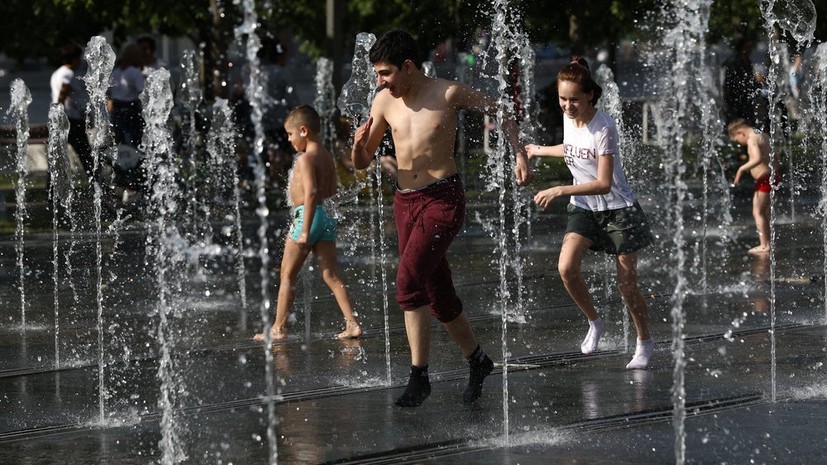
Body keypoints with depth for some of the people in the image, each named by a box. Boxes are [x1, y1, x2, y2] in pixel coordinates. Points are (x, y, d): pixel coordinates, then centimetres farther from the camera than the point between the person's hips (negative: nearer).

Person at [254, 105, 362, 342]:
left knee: (288, 274, 3)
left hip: (306, 217, -8)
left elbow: (311, 192, -24)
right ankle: (352, 323, -1)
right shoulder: (327, 156, 11)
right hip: (326, 216, 8)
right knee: (331, 276, 7)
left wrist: (305, 230, -25)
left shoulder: (305, 159, -15)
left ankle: (278, 327, 7)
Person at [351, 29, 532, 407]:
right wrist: (359, 144, -11)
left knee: (409, 280, -21)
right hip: (405, 202, 6)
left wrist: (519, 154, 0)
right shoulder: (384, 102, 4)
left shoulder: (448, 94, -8)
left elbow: (499, 111, 8)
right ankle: (476, 360, 31)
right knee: (438, 294, 12)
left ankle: (419, 376, -19)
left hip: (443, 197, -6)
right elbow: (362, 163, 11)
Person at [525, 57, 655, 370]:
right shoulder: (568, 119, -3)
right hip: (584, 208, 5)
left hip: (617, 208, -5)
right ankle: (594, 321, 6)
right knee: (566, 267, -17)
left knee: (627, 283, 1)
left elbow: (603, 183, -26)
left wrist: (560, 191, -33)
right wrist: (540, 150, 36)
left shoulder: (603, 127, -23)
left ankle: (645, 342, 22)